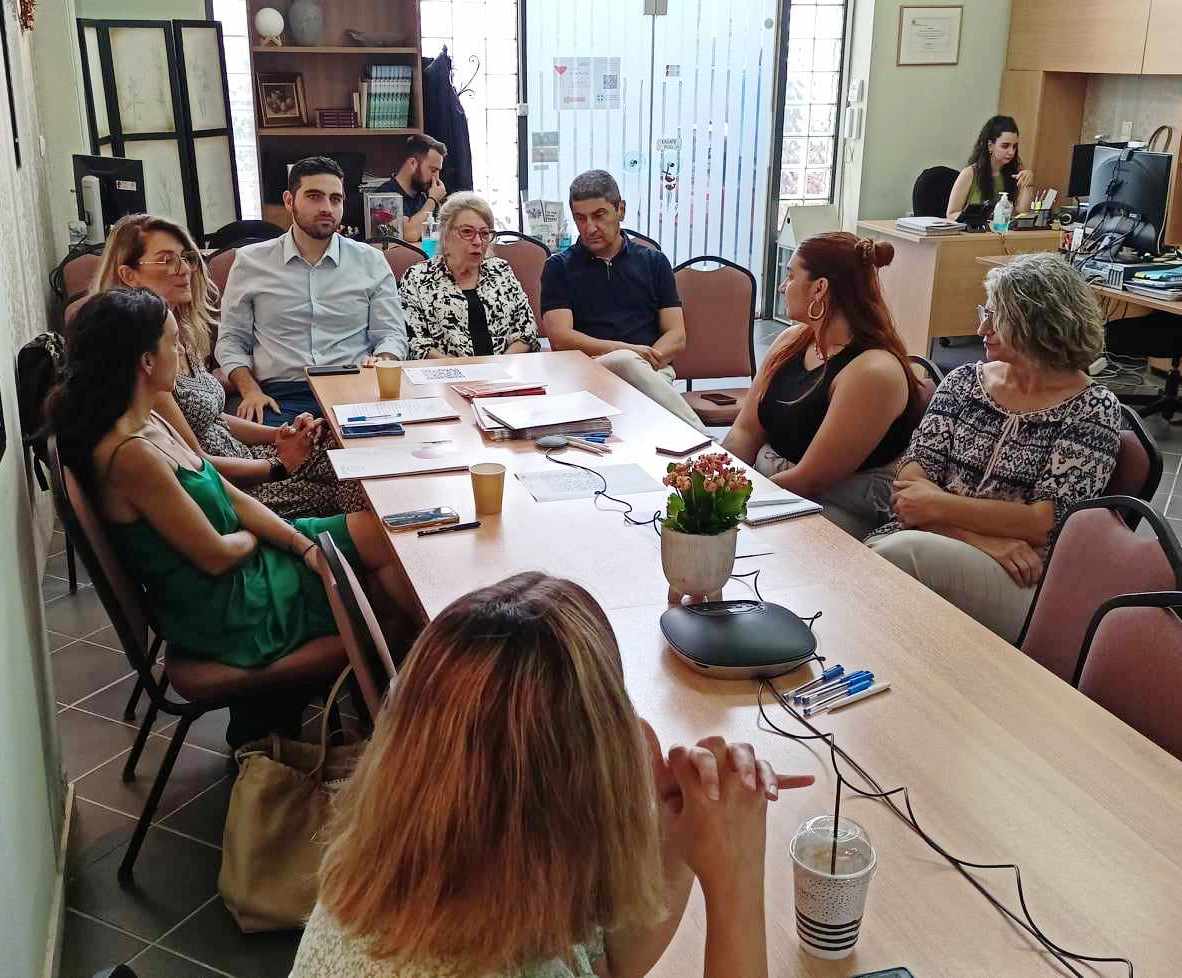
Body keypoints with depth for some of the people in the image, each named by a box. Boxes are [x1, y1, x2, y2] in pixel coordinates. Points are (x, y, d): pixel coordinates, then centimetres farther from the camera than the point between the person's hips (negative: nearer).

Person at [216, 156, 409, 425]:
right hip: (280, 397, 0)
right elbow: (231, 340, 15)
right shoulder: (250, 261, 12)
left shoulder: (371, 261, 13)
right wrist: (251, 391, -4)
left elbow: (392, 334, 12)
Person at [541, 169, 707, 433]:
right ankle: (705, 443, -38)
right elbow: (560, 337, -2)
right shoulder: (559, 267, 13)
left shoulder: (653, 262, 19)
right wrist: (630, 351, -13)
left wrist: (647, 360, -11)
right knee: (625, 361, -36)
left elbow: (676, 337, 12)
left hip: (653, 371, 2)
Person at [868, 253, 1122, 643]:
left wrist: (938, 505, -10)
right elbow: (909, 484, 1)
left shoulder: (1093, 409, 0)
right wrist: (980, 536, -14)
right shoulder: (964, 381, 11)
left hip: (1025, 583, -3)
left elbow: (1045, 523, -9)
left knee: (904, 551, -34)